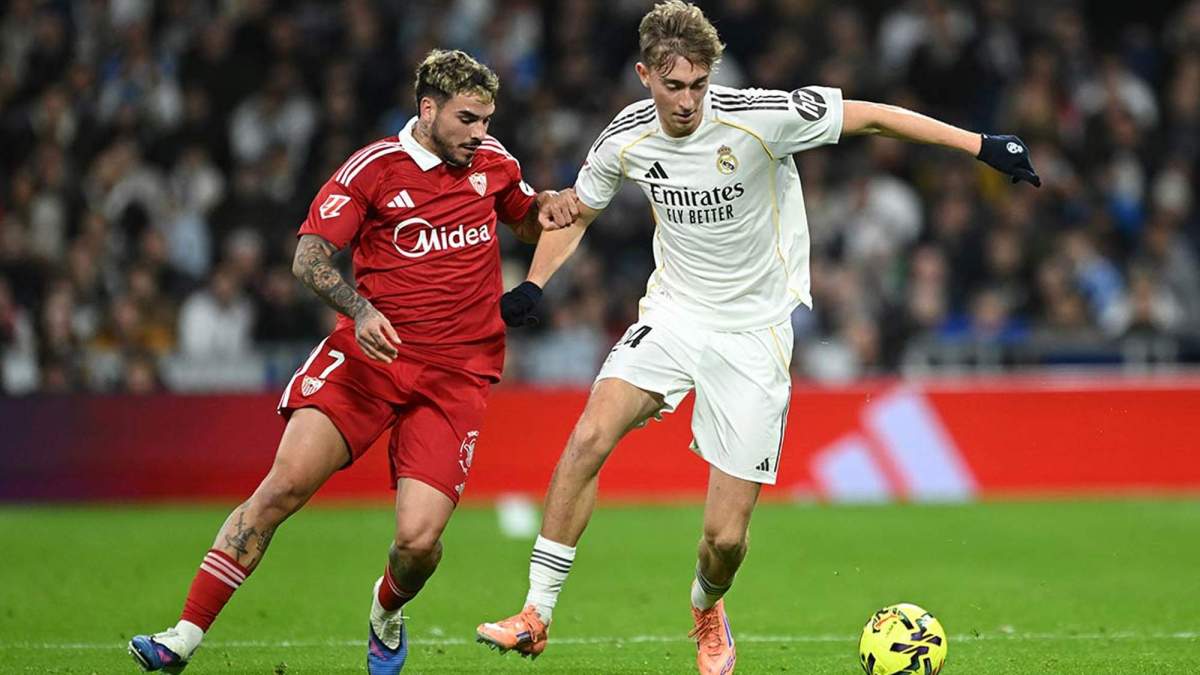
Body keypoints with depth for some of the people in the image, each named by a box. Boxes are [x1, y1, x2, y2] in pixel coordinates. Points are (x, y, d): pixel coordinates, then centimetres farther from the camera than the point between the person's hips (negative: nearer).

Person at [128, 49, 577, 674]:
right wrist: (360, 310, -26)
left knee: (419, 539, -13)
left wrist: (546, 206, 4)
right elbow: (308, 256, -8)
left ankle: (386, 615, 24)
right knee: (286, 482, -18)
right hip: (371, 351, -2)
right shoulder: (373, 168, -5)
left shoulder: (491, 161, 9)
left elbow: (526, 222, 29)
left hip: (455, 374, 2)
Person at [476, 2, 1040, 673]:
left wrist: (981, 145, -11)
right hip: (673, 313, 3)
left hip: (754, 334, -3)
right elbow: (578, 208, 14)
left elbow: (870, 116, -10)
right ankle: (536, 616, -14)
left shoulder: (760, 116, -19)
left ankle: (707, 608, 34)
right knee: (590, 436, -24)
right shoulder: (627, 139, -6)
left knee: (727, 536, -4)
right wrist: (534, 285, 0)